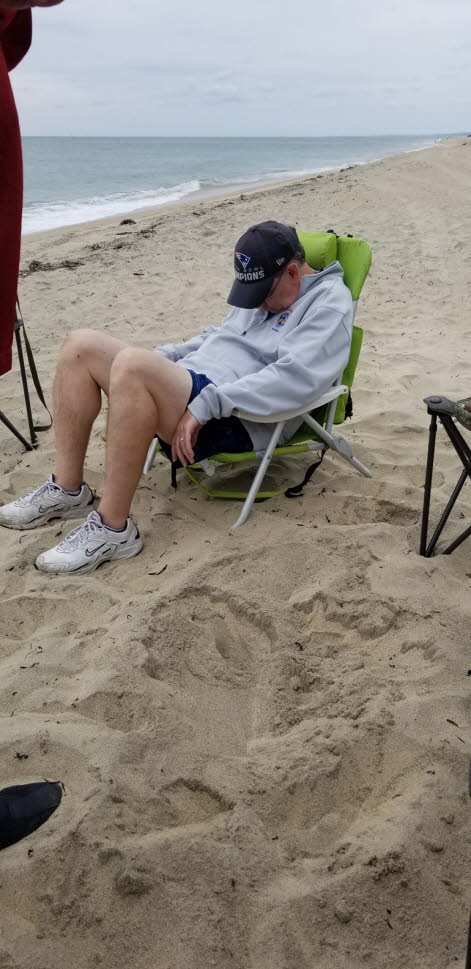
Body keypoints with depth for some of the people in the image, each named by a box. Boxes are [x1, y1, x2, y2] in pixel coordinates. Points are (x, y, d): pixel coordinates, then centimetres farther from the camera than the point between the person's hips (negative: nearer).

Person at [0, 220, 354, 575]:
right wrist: (160, 358, 14)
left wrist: (205, 405, -26)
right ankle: (67, 489, -2)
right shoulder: (265, 287, 22)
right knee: (82, 346, -1)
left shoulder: (330, 302, -6)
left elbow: (292, 377, -22)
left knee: (133, 365, -34)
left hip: (240, 420, -10)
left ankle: (113, 529, -27)